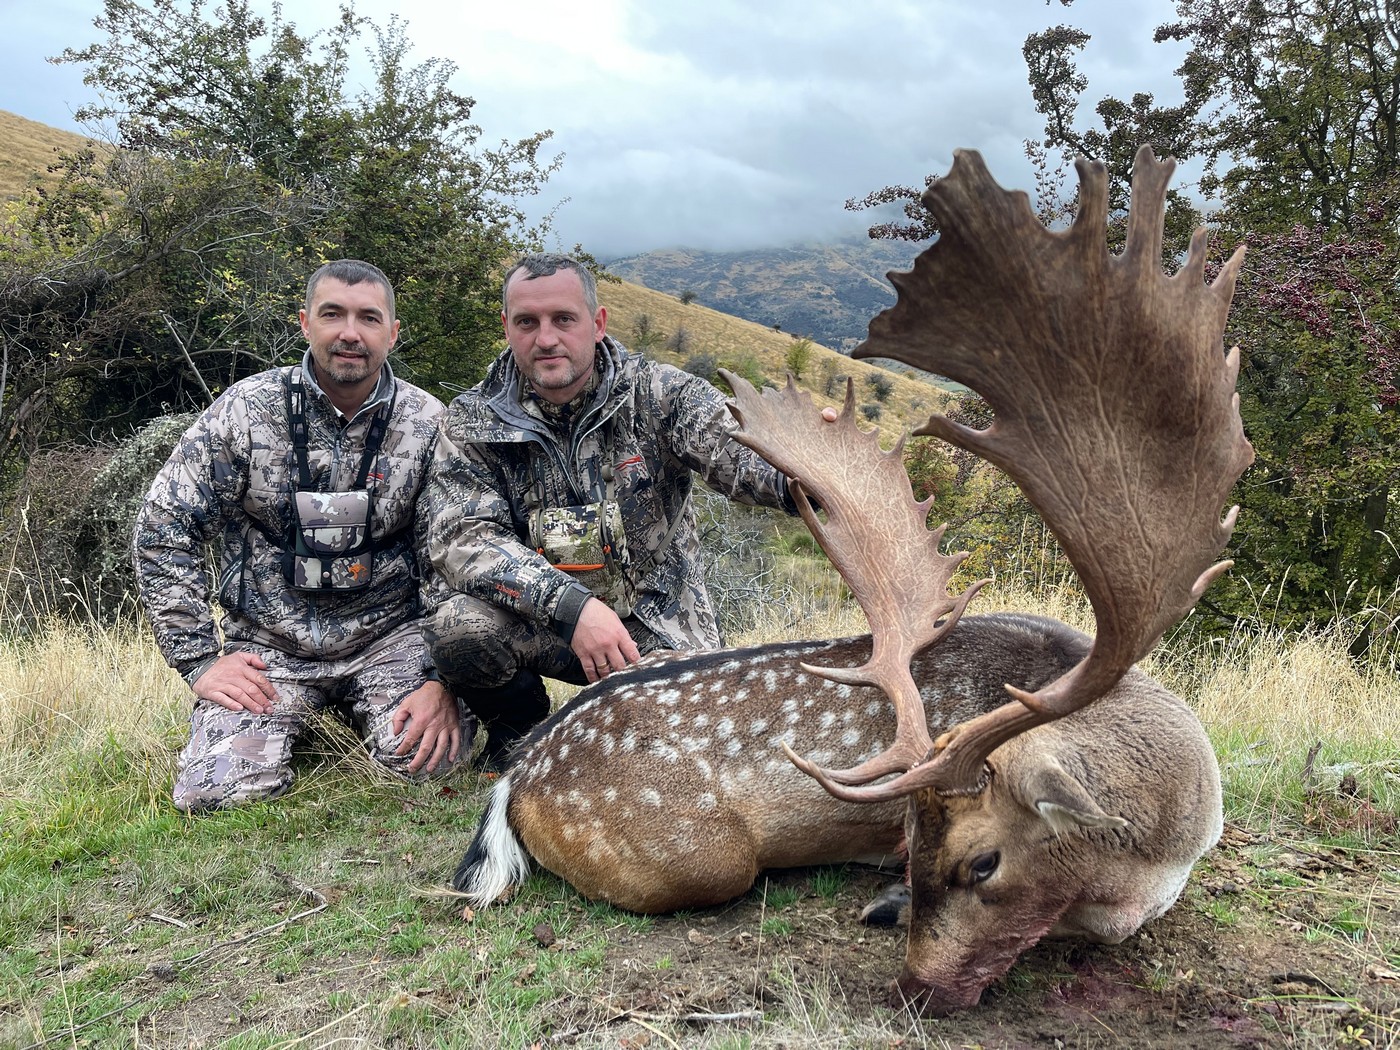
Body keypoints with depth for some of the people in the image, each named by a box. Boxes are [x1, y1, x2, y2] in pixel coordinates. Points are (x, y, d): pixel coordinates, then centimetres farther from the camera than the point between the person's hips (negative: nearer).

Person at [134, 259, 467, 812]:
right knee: (214, 790, -19)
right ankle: (298, 721, 15)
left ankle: (354, 712, 11)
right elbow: (160, 533, -4)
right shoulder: (246, 410, -7)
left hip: (387, 636, 0)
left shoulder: (429, 424, -5)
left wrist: (444, 677, -16)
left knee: (426, 757, -25)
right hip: (267, 646, 0)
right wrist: (200, 658, -8)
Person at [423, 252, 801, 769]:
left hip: (657, 624, 0)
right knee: (459, 625, -30)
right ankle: (518, 729, 4)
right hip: (538, 623, 0)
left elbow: (740, 452, -24)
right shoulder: (472, 423, -5)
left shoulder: (658, 393, -7)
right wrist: (570, 605, -33)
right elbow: (462, 539, -17)